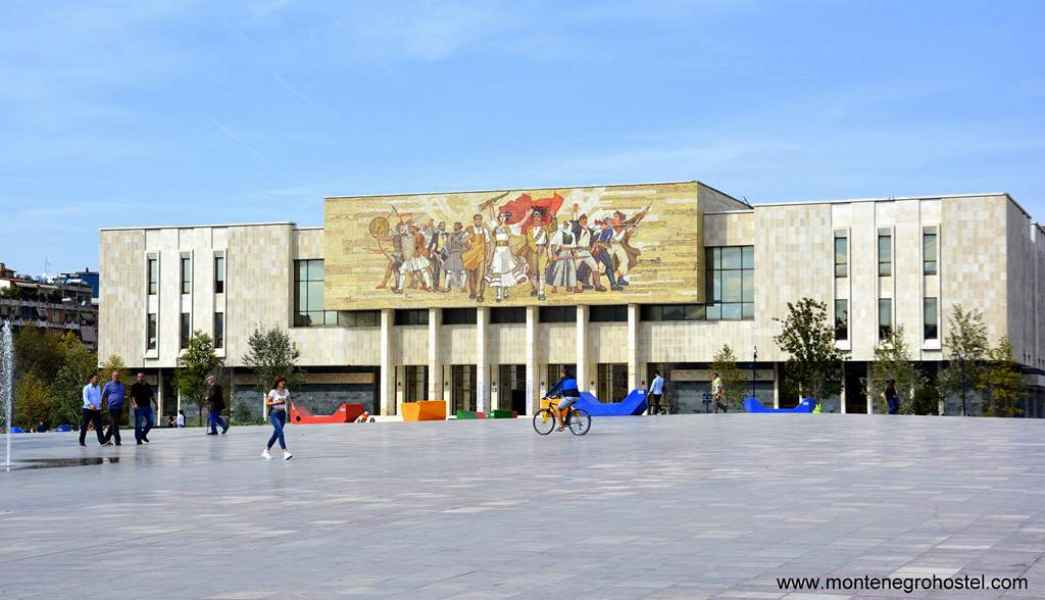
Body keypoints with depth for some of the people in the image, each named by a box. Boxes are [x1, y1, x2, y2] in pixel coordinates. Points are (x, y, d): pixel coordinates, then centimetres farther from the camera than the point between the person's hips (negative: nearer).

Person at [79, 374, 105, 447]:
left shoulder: (98, 388, 13)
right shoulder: (87, 388, -6)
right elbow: (85, 398, -17)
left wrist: (100, 404, 20)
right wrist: (90, 405, -32)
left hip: (97, 410, 5)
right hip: (88, 409, -5)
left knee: (98, 426, -6)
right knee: (84, 426, 4)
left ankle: (102, 441, -15)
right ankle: (82, 441, 15)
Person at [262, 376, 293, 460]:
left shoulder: (286, 392, 8)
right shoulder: (273, 392, -6)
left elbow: (289, 401, 17)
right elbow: (267, 403, -8)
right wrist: (276, 402, -21)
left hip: (282, 414, 6)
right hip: (274, 413, -6)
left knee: (276, 434, 10)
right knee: (280, 432, -20)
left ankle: (266, 451, 26)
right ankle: (285, 452, -25)